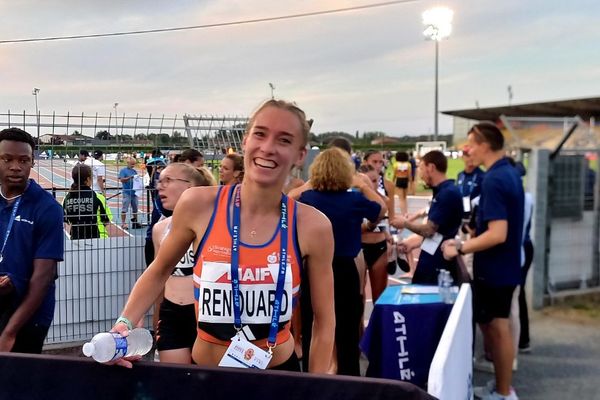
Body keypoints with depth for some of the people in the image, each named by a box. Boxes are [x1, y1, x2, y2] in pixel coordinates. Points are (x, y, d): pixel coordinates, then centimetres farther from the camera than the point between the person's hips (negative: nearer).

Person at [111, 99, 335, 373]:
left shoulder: (313, 227, -14)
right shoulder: (198, 205, -14)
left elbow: (324, 322, -3)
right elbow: (159, 271, 5)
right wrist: (125, 323, -8)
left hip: (278, 372, 0)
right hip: (204, 372, 1)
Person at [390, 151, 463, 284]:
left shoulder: (448, 193, -21)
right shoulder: (442, 192, 10)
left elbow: (428, 230, -20)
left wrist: (405, 223, -3)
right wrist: (413, 243, 12)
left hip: (438, 266, -9)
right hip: (429, 263, 9)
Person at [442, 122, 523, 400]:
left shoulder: (493, 180, -23)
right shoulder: (510, 173, 8)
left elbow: (497, 234, -29)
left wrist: (461, 248, -20)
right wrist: (467, 241, 18)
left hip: (493, 269, -10)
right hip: (503, 265, 10)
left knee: (497, 328, 3)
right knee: (496, 326, 18)